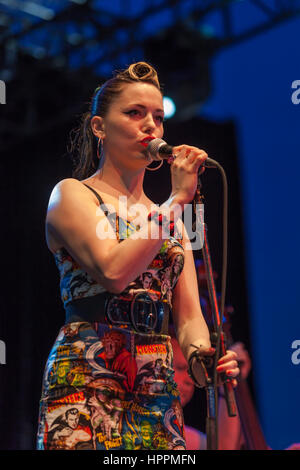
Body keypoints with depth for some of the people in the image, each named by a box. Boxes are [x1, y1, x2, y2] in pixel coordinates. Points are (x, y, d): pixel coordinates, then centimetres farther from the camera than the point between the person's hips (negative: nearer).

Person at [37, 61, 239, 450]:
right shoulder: (72, 194, 2)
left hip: (158, 389, 5)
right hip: (88, 379, -5)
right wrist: (177, 199, -11)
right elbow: (114, 271, -17)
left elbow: (188, 315, 11)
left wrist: (199, 353, -11)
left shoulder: (167, 216, 18)